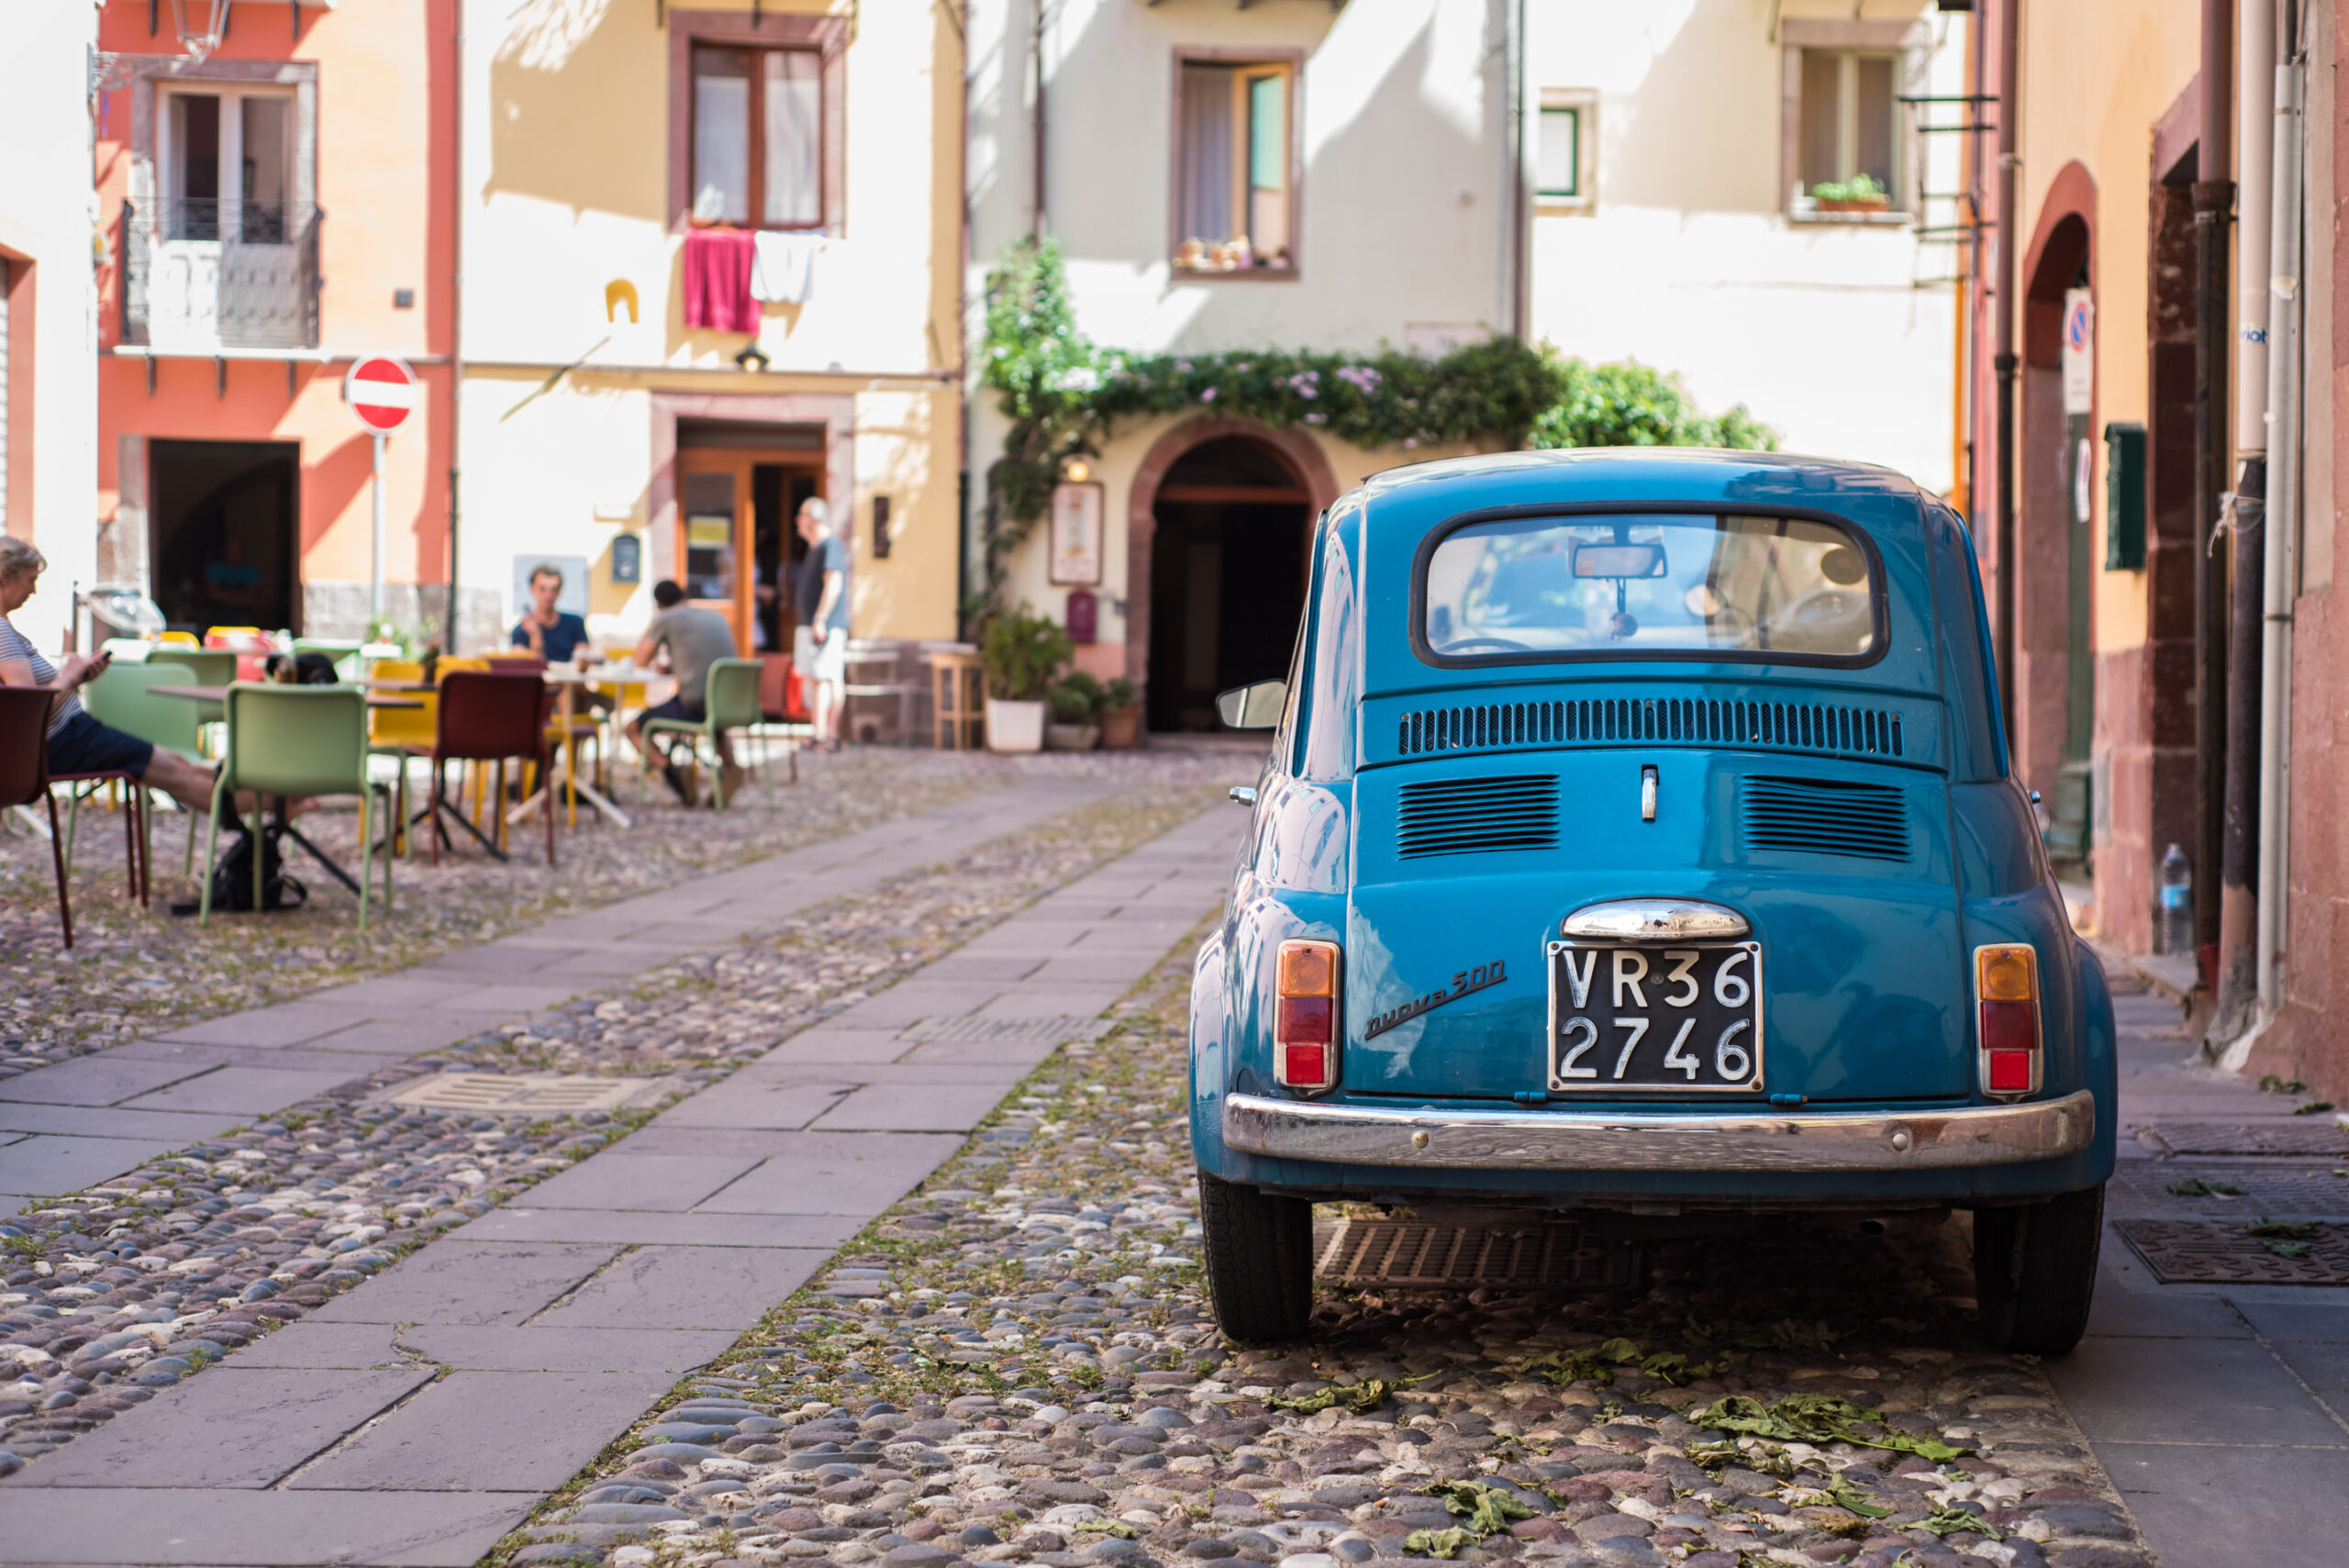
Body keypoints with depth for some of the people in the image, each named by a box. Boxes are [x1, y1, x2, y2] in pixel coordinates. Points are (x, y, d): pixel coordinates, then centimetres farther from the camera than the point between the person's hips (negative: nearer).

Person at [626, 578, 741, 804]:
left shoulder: (664, 619, -1)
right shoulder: (717, 617, 16)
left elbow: (642, 660, 7)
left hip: (693, 706, -5)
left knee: (633, 728, 13)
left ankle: (667, 767, -15)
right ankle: (730, 765, 11)